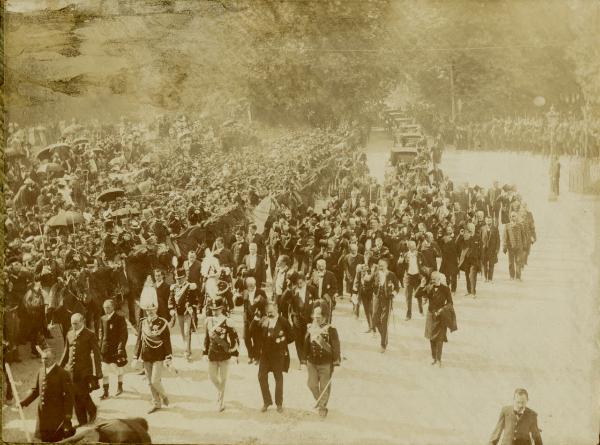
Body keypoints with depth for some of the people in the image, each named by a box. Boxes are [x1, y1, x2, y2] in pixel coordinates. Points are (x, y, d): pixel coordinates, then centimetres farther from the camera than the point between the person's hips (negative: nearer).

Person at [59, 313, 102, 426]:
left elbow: (95, 354, -7)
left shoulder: (90, 335, -6)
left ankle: (92, 411, 25)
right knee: (75, 397, 6)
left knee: (83, 395, -5)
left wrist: (96, 373, -12)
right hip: (71, 370, 5)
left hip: (84, 371, -5)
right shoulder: (69, 334, 11)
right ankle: (82, 422, 16)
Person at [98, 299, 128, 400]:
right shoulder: (103, 319, 7)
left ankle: (120, 387, 34)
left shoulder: (120, 318, -7)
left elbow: (124, 334, -7)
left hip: (116, 348, -3)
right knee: (104, 371, -1)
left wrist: (121, 347, -14)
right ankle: (105, 392, 4)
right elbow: (101, 333, 13)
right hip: (105, 348, 3)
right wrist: (100, 347, 6)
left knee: (119, 369, 13)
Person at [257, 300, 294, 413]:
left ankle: (279, 404, 18)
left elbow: (291, 336, -1)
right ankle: (267, 401, 16)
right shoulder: (263, 321, 3)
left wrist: (282, 342, -4)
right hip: (265, 353, 3)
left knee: (278, 378, 7)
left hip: (278, 354, -3)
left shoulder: (283, 322, -8)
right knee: (262, 376, 1)